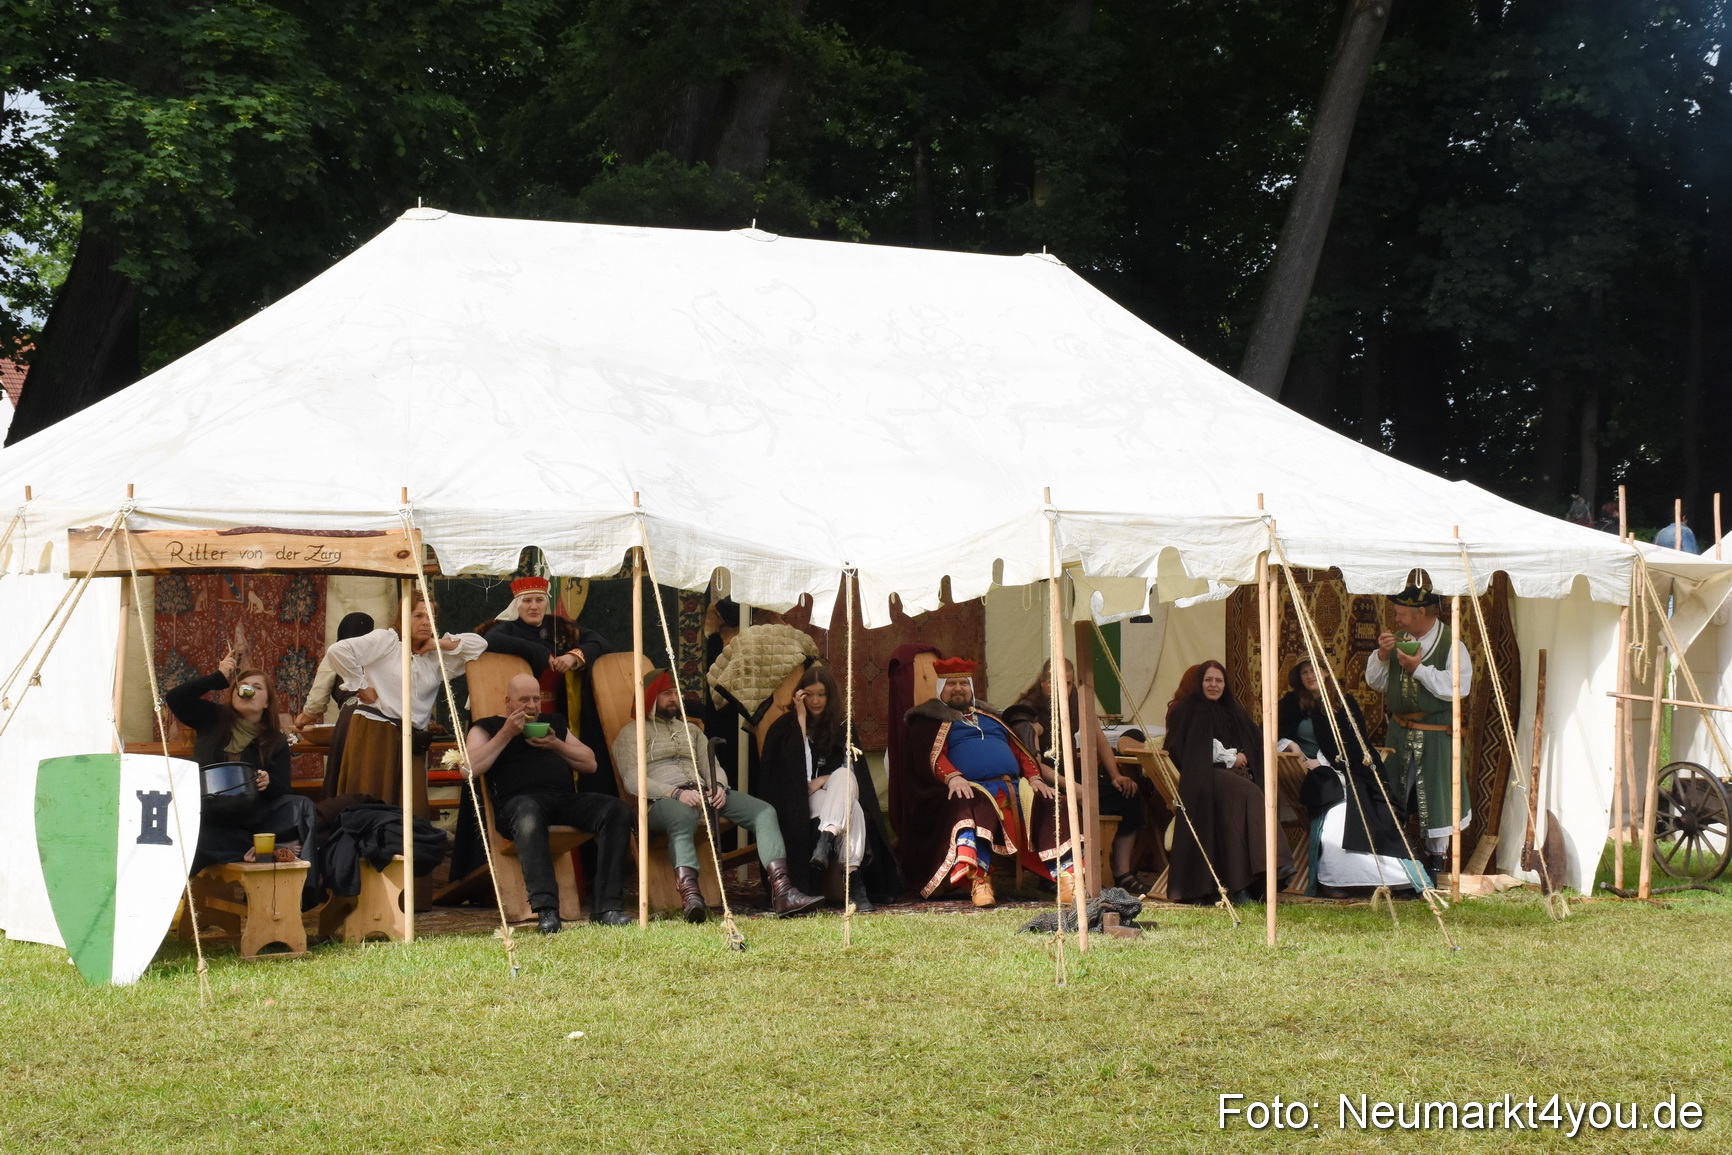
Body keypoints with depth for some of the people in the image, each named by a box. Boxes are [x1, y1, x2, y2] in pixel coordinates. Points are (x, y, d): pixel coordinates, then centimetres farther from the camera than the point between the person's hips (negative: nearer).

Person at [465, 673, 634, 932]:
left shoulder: (555, 722, 30)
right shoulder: (487, 727, 18)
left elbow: (590, 764, 22)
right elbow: (470, 767, -1)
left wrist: (556, 745, 6)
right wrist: (506, 734, -2)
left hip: (566, 800, 5)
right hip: (519, 801, -4)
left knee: (617, 810, -23)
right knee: (528, 814, -43)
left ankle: (605, 907, -30)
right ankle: (545, 909, -51)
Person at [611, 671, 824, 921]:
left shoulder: (691, 730, 32)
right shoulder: (631, 733, 12)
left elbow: (713, 767, 22)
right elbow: (632, 781, -4)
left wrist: (718, 787, -5)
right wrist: (677, 793, -19)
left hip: (703, 794, 6)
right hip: (662, 801, -6)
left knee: (764, 811, -17)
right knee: (682, 816, -44)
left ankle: (783, 894, -31)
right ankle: (690, 897, -62)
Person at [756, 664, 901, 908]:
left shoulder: (842, 727, 19)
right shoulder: (785, 727, 10)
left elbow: (851, 767, 10)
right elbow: (791, 765, -7)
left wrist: (824, 780, -10)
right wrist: (801, 719, -5)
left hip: (839, 792, 2)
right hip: (801, 803, -2)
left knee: (843, 776, -38)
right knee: (852, 810, -37)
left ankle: (826, 841, -62)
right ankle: (854, 881, -58)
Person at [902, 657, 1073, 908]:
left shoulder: (990, 716, 32)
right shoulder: (932, 720, 16)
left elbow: (1019, 750, 24)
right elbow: (933, 755, -2)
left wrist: (1034, 777, 4)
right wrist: (952, 776, -22)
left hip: (1015, 787, 5)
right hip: (973, 788, -5)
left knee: (1045, 804, -23)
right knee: (973, 808, -39)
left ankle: (1067, 878, -34)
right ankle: (979, 881, -51)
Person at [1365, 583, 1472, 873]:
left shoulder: (1450, 643, -11)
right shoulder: (1399, 640, 7)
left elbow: (1459, 687, -21)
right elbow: (1375, 681, 11)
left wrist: (1419, 669, -23)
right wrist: (1382, 655, -9)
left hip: (1436, 733, -5)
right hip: (1399, 730, 5)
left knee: (1434, 791, 2)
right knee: (1394, 790, 10)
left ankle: (1436, 853, 17)